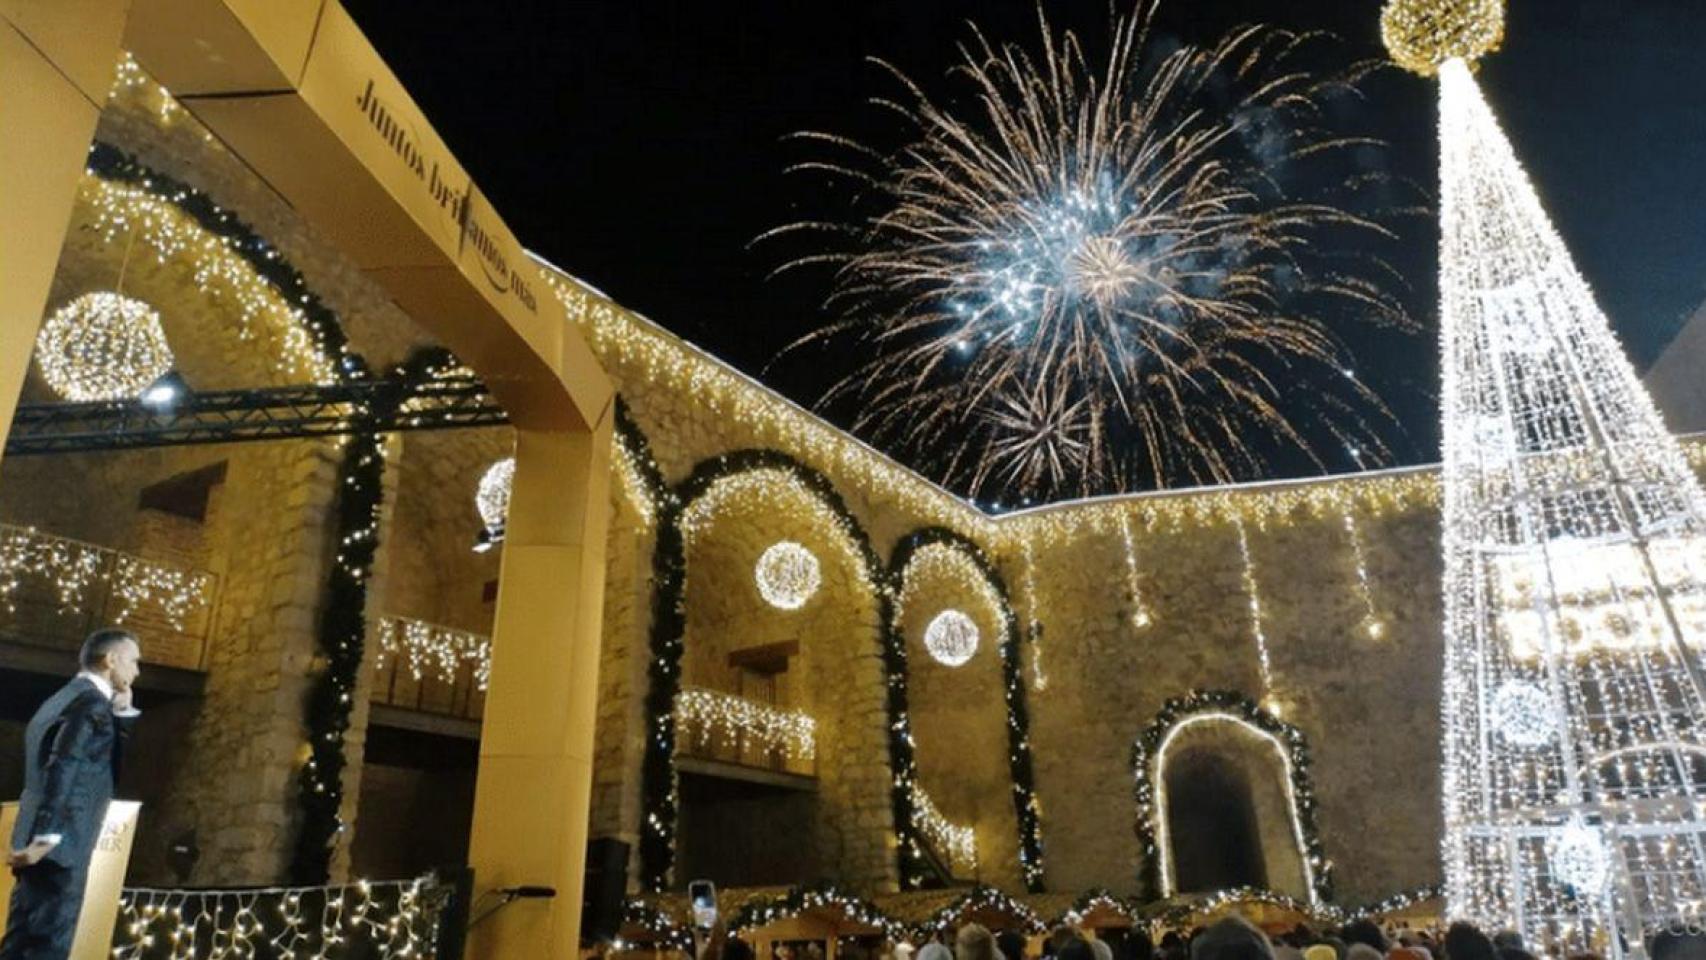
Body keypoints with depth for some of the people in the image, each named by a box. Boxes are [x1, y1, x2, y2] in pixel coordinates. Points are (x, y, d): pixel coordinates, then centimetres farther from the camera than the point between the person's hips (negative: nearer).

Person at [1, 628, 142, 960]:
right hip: (59, 847, -10)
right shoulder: (94, 704, -11)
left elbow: (114, 765, 22)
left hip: (44, 849, 10)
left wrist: (123, 712, 11)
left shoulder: (66, 698, 20)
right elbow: (64, 767, -23)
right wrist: (47, 836, -24)